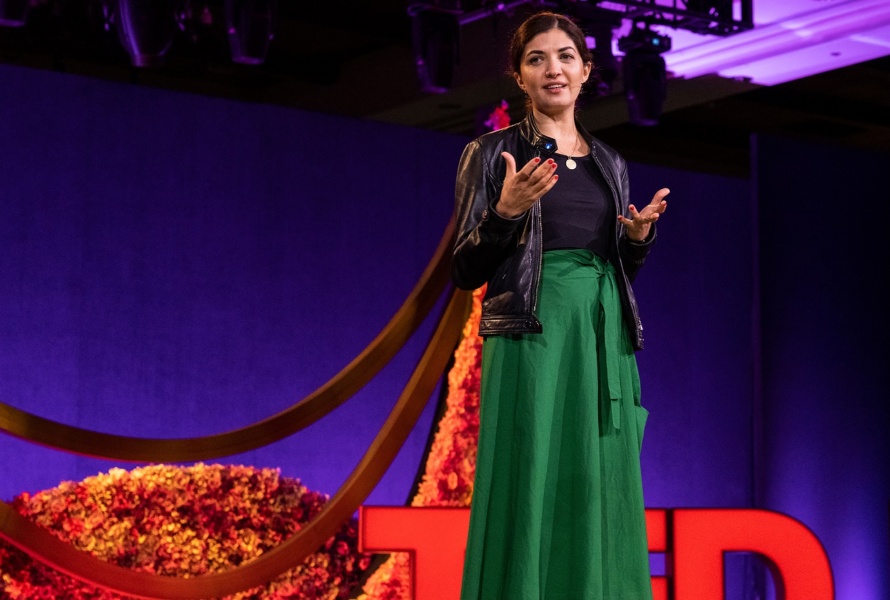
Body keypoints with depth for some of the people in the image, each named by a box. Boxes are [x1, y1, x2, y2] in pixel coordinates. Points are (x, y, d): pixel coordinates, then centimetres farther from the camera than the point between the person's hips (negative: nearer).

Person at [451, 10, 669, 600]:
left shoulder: (608, 164, 17)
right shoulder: (492, 154, 3)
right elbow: (465, 272, -1)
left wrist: (639, 234, 1)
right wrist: (506, 211, -17)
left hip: (606, 344, 5)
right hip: (531, 341, -5)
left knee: (602, 499, 3)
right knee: (530, 495, -7)